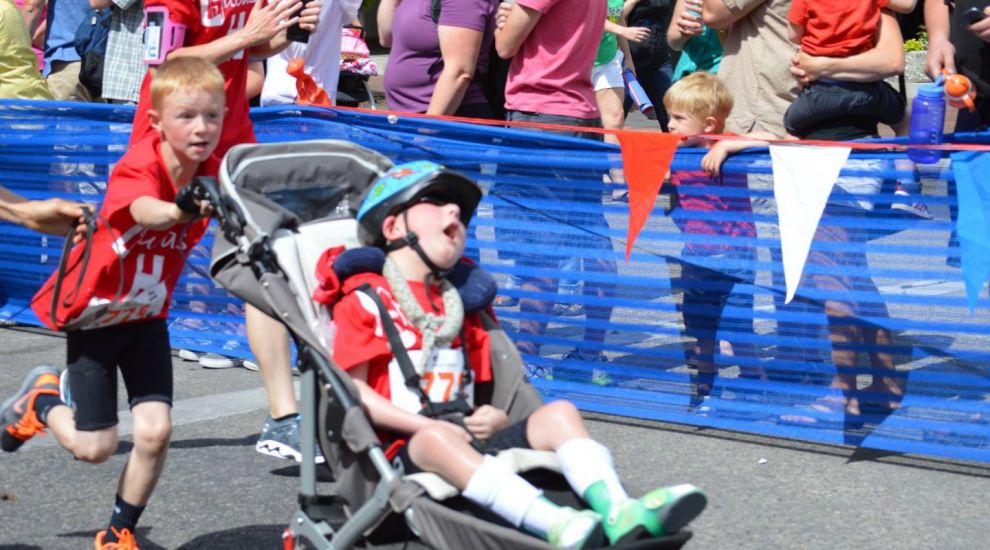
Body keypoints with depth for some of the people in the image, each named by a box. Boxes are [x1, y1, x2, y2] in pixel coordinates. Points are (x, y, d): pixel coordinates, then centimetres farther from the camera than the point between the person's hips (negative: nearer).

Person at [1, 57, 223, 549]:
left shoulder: (213, 175, -11)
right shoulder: (138, 166, -30)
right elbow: (144, 211, -51)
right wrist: (181, 211, -72)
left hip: (146, 318, 4)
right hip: (94, 312, -4)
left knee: (155, 431, -9)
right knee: (95, 447, -1)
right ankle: (43, 398, 31)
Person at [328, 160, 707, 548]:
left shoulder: (457, 306, 28)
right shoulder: (365, 301, 7)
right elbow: (355, 390, -4)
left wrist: (494, 419, -2)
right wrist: (425, 425, -14)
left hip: (470, 440, 7)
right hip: (409, 448, -7)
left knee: (557, 413, -12)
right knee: (438, 438, -38)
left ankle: (619, 514, -40)